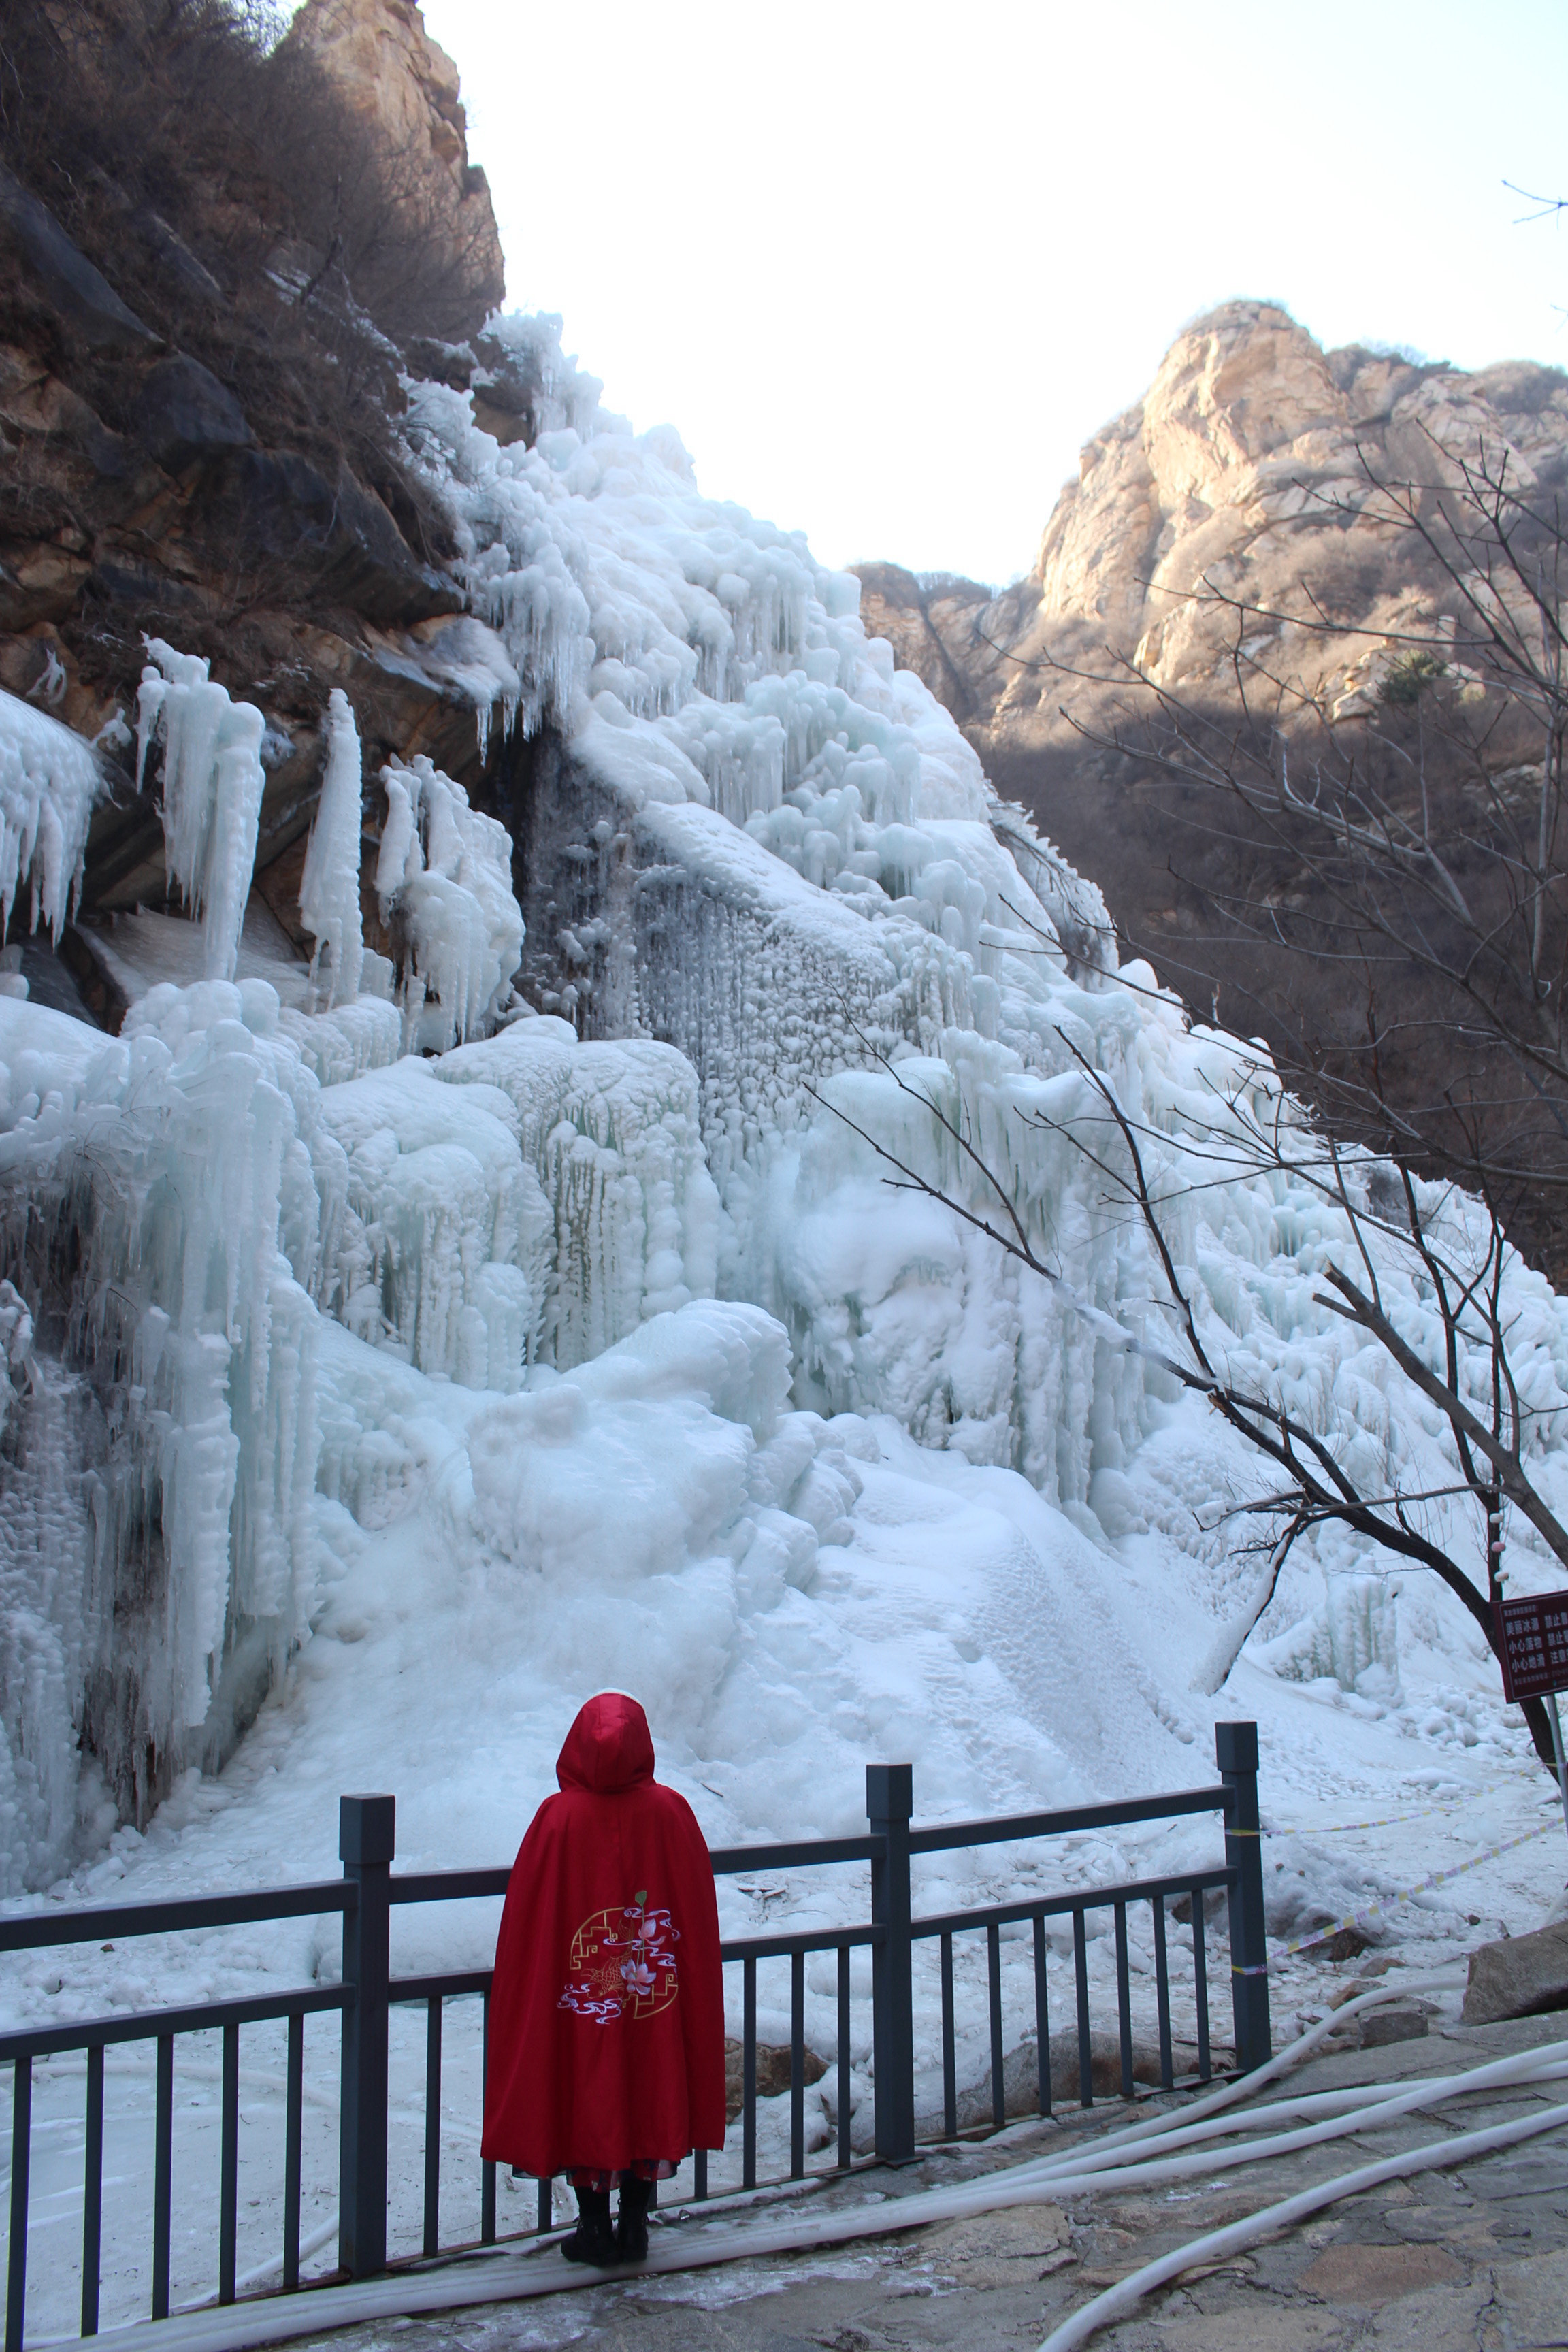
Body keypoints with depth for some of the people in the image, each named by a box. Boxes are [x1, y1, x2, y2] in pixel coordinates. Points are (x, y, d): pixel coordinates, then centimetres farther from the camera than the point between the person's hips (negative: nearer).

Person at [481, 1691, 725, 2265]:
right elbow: (700, 1919, -2)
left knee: (584, 2106, 13)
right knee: (649, 2103, 15)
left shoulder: (557, 1817, -15)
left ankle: (594, 2228, 21)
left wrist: (518, 2002, 7)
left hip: (577, 2005, -1)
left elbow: (524, 1922, -8)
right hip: (656, 2007, 2)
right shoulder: (671, 1813, -10)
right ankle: (635, 2227, 23)